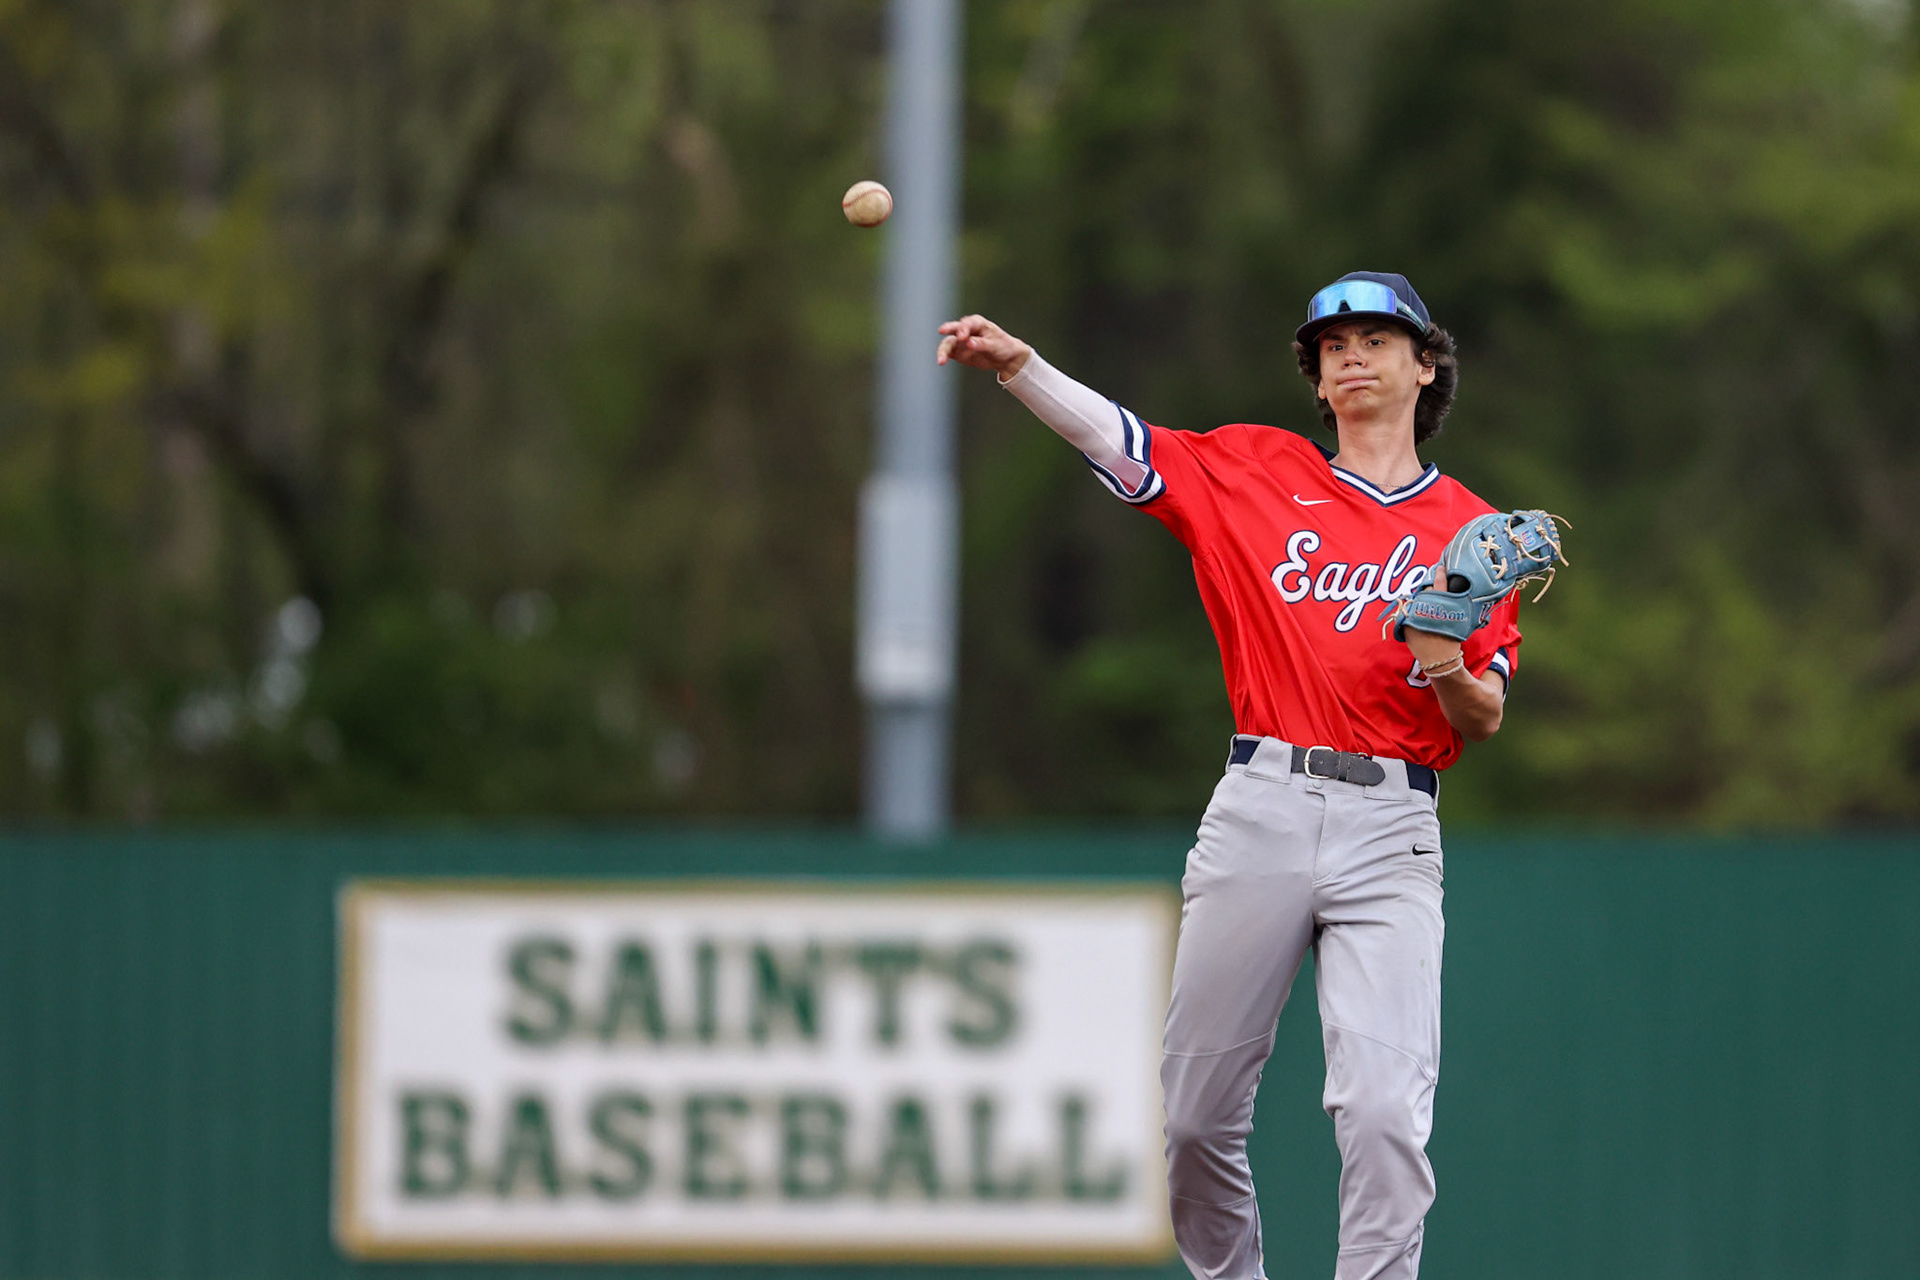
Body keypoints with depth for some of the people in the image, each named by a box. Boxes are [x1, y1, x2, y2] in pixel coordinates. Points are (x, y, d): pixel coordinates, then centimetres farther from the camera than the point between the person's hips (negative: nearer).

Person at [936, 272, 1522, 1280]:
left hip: (1388, 829, -2)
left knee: (1384, 1111, -17)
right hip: (1259, 811, 2)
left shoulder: (1470, 529, 10)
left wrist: (1448, 672, -15)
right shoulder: (1257, 472, 13)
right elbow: (1112, 436, 2)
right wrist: (1015, 362, -13)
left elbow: (1488, 721, 7)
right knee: (1197, 1110, 5)